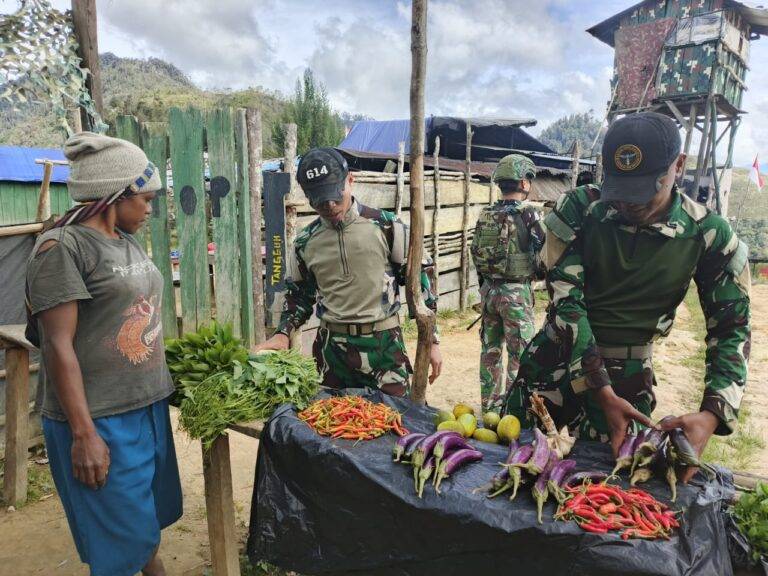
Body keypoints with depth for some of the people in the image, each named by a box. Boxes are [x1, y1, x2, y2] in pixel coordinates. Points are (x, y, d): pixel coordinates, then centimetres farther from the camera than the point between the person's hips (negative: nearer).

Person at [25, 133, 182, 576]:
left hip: (149, 405, 8)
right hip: (100, 421, -7)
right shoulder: (62, 247, -15)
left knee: (152, 517, 22)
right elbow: (59, 345, -17)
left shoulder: (129, 243, 9)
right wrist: (84, 434, -18)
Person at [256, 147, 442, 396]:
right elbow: (299, 294, 16)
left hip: (384, 344, -2)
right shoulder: (306, 241, 3)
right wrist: (283, 333, 0)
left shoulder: (386, 226, -6)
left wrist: (432, 340, -1)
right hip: (332, 347, 3)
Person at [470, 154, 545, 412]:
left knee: (490, 350, 15)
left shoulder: (485, 215, 5)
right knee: (520, 354, 5)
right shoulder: (528, 214, -13)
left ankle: (489, 403, 26)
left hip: (488, 290, 6)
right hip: (516, 292, -6)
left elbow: (475, 253, 10)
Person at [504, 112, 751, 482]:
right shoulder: (579, 209, -15)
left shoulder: (709, 235, -11)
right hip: (554, 363, 0)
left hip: (629, 378, 1)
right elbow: (565, 300, -18)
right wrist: (602, 393, -23)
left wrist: (713, 415, -21)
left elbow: (731, 329, -5)